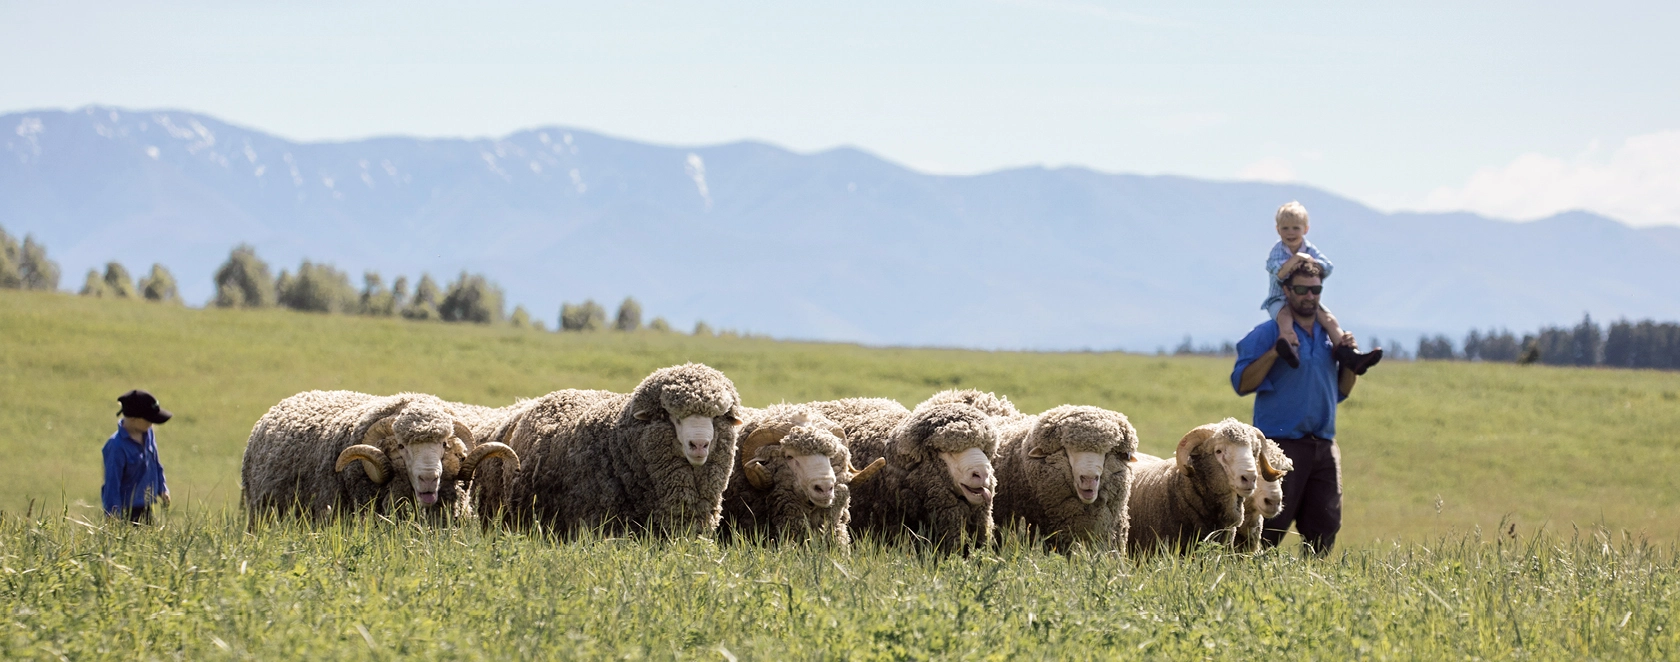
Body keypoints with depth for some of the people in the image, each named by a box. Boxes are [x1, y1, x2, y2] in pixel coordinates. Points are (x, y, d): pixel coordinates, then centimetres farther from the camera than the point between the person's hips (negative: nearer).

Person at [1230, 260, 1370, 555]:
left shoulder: (1328, 335, 16)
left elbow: (1342, 391, 21)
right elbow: (1242, 383, -10)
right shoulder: (1267, 334, -2)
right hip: (1282, 441, -6)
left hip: (1323, 446, 6)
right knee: (1272, 524, -11)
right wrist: (1275, 351, -18)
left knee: (1325, 525, 3)